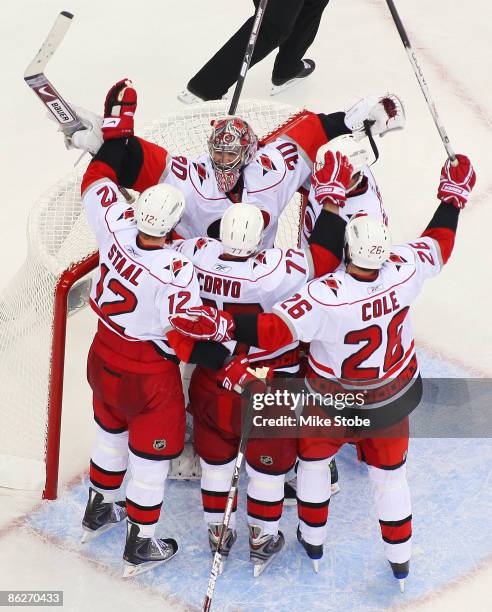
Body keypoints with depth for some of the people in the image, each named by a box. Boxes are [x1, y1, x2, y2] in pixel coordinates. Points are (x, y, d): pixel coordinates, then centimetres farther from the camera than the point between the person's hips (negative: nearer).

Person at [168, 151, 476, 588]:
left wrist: (220, 325, -36)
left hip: (332, 403, -3)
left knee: (314, 458, 27)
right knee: (390, 474, 23)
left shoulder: (324, 297, -38)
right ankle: (400, 559, 39)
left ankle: (313, 540, 45)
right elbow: (438, 246, -5)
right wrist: (453, 196, 7)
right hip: (391, 400, 3)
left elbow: (272, 332, -38)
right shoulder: (405, 270, -25)